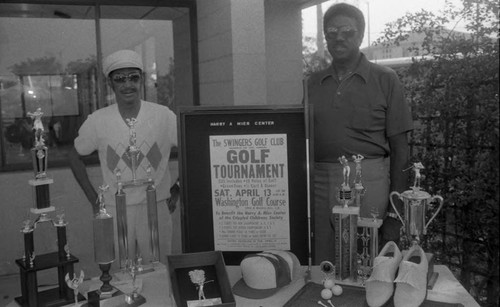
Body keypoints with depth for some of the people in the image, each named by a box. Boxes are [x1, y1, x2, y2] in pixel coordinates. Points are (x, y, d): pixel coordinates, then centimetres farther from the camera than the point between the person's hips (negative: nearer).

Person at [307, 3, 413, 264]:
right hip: (319, 184, 3)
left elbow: (399, 148, 1)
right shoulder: (313, 83, 12)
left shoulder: (385, 80, 3)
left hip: (368, 184, -2)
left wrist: (395, 211, -5)